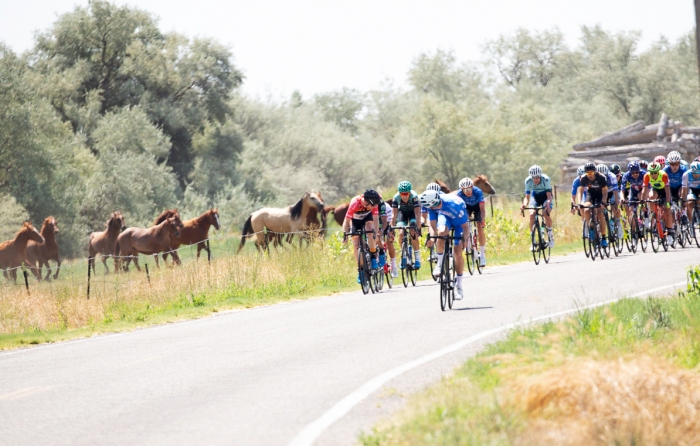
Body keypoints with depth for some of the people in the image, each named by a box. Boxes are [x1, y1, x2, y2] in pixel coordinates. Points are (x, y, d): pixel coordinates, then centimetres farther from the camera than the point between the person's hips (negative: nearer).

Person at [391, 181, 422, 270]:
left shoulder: (414, 196, -35)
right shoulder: (396, 198, -29)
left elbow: (417, 214, -39)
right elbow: (394, 215, -27)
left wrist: (418, 227, -49)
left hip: (412, 212, -2)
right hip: (402, 212, 2)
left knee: (413, 233, -23)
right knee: (401, 233, -18)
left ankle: (417, 257, -12)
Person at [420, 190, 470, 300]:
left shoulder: (454, 205, -41)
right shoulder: (431, 205, -28)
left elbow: (465, 226, -32)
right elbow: (433, 223, -17)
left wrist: (464, 238, -46)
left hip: (459, 221, -3)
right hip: (445, 216, 3)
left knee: (458, 252, -9)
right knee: (441, 232, -34)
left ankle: (459, 286, 3)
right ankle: (440, 264, -13)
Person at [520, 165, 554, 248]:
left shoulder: (545, 179, -32)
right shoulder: (528, 181, -27)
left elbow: (549, 196, -34)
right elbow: (527, 197, -27)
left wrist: (548, 204, -55)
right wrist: (524, 204, -50)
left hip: (545, 196, -2)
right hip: (535, 196, 2)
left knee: (546, 213, -27)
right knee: (532, 214, -22)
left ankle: (550, 234, -2)